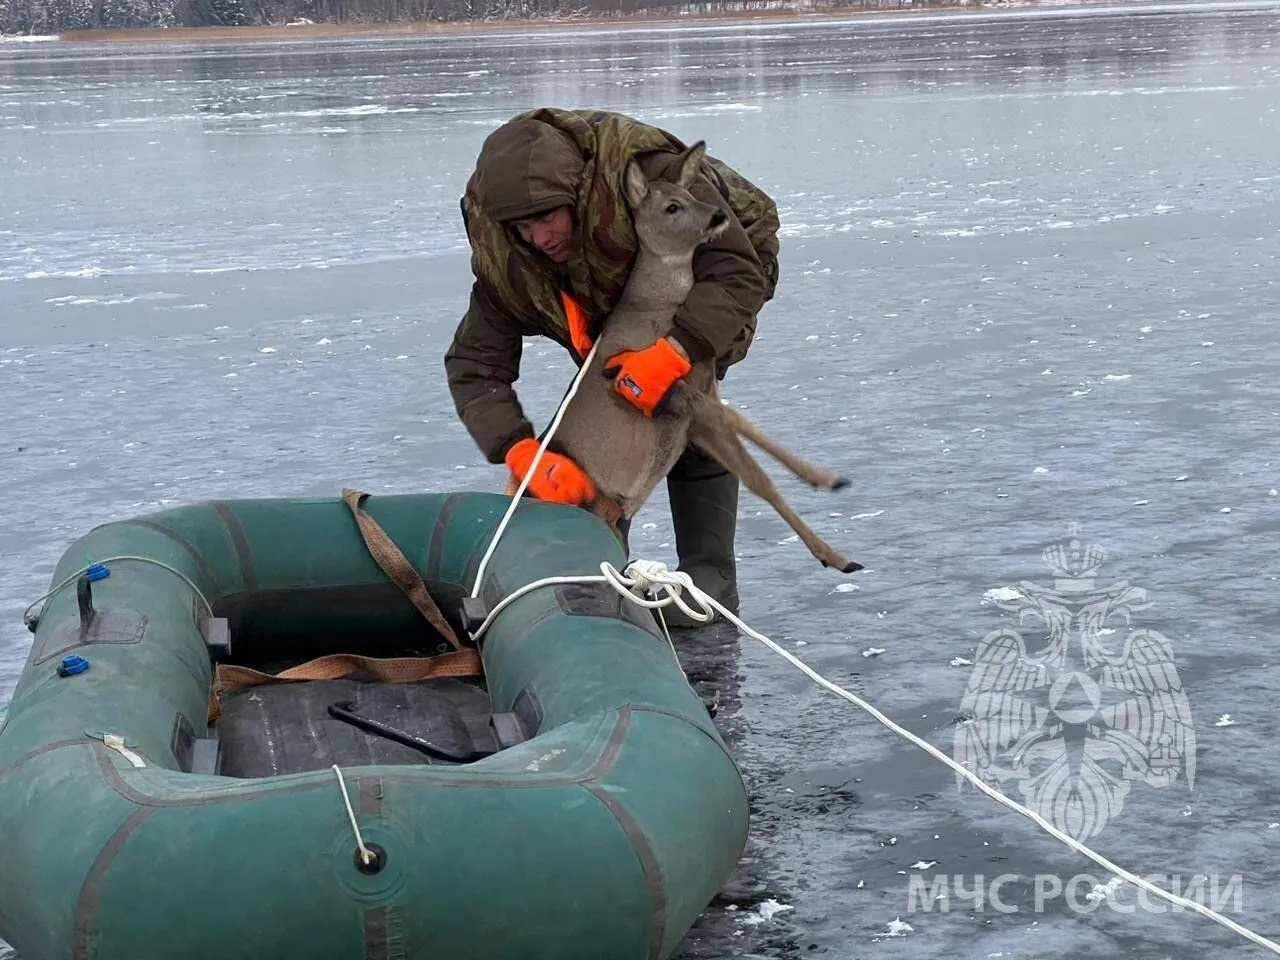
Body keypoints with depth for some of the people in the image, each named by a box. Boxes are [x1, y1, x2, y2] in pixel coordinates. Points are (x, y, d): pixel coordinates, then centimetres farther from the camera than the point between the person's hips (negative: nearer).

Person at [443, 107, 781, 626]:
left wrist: (675, 351, -57)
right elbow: (473, 365, -31)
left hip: (707, 290, -5)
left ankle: (711, 578, -16)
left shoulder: (651, 177, -44)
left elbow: (740, 274, -42)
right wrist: (523, 453, -48)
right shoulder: (504, 254, -29)